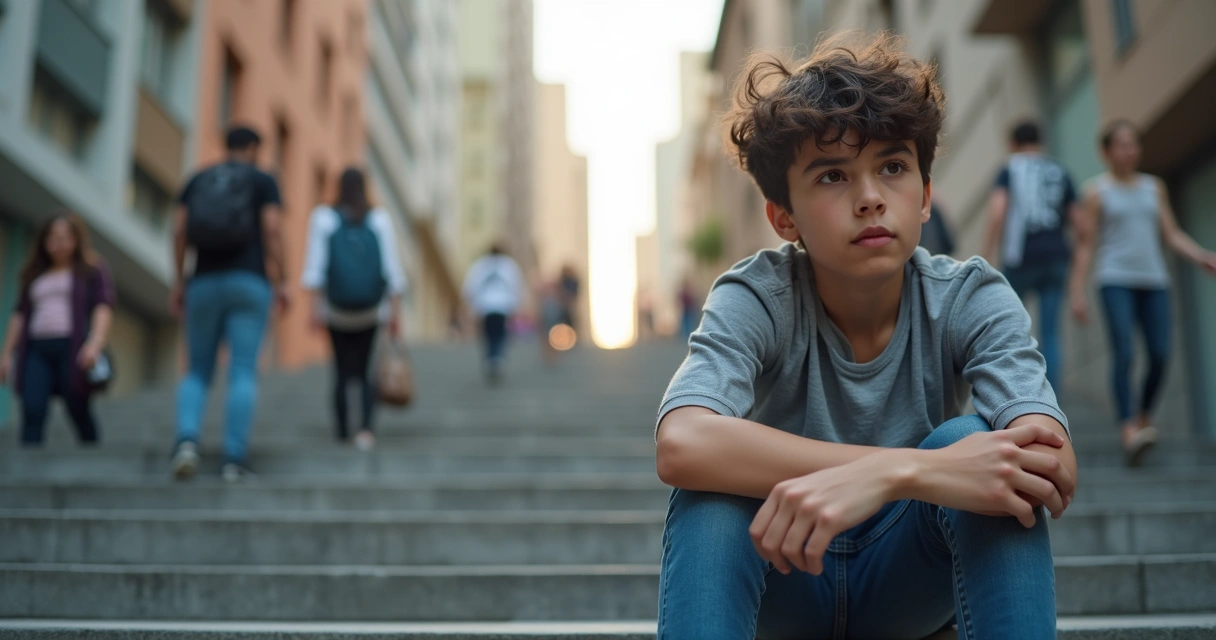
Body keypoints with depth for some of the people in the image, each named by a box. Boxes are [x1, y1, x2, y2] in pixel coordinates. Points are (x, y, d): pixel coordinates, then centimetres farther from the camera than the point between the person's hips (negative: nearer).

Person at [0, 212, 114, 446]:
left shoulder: (92, 269, 9)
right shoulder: (34, 275, 25)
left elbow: (104, 306, -3)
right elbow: (20, 315, 24)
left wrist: (95, 343, -19)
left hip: (72, 349, -4)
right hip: (37, 350, 4)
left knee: (79, 410, -4)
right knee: (32, 411, -10)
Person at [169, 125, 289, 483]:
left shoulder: (197, 181, 15)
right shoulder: (263, 181, 6)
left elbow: (179, 231, 6)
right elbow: (273, 231, -6)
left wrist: (178, 282, 9)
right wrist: (282, 282, -3)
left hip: (204, 283, 3)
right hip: (249, 283, -3)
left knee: (197, 372, 9)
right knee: (243, 373, -3)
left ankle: (187, 440, -15)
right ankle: (234, 459, -9)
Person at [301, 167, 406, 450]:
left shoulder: (323, 217, 0)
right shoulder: (380, 219, 1)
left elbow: (315, 264, -9)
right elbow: (392, 267, -4)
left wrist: (315, 306, -10)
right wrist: (395, 311, -3)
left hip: (336, 310, -1)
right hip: (371, 310, 1)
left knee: (342, 372, 14)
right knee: (364, 371, 11)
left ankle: (342, 432, 17)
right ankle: (366, 428, -11)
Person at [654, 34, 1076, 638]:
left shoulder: (971, 300, -14)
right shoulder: (755, 300, -19)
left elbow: (1054, 470, -30)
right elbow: (680, 445, -39)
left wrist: (865, 478, -47)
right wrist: (909, 470, -48)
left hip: (908, 577, 1)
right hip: (784, 573, -1)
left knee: (972, 440, -28)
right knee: (713, 479, -33)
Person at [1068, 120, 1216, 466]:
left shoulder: (1154, 187, 15)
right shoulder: (1096, 191, 3)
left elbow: (1173, 234, 14)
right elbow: (1085, 245, 1)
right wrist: (1077, 291, -5)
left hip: (1153, 280, 4)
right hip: (1115, 280, -4)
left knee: (1160, 355, -3)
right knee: (1124, 353, -17)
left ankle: (1144, 416, 21)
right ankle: (1129, 432, -24)